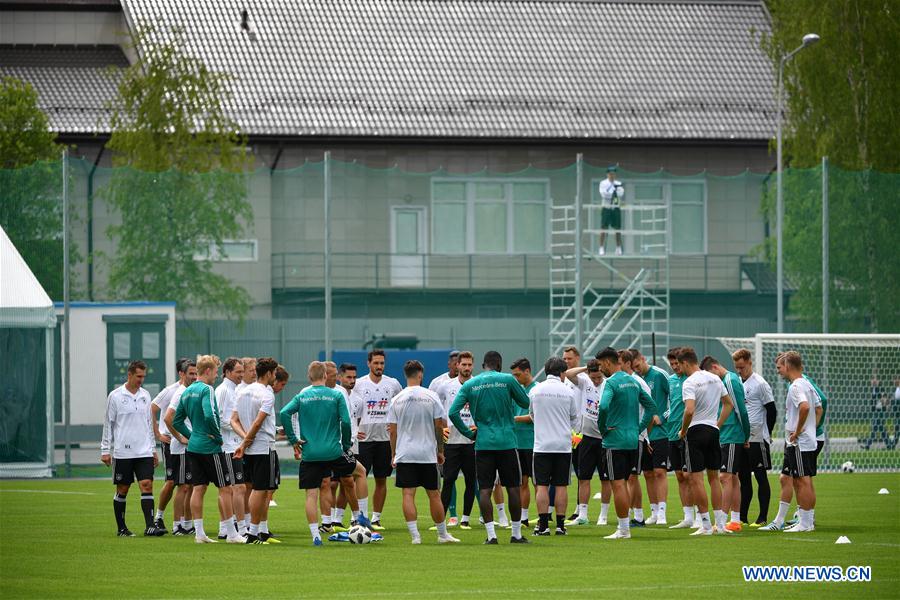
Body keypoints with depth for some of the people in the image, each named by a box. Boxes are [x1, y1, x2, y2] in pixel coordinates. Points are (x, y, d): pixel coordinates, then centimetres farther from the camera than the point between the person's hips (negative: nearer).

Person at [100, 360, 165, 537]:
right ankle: (121, 528, 12)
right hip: (122, 452, -3)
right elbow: (108, 424, 0)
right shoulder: (115, 396, -3)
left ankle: (150, 526, -13)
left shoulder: (145, 395, 10)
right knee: (122, 490, 3)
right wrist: (105, 451, -2)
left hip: (144, 451, 3)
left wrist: (153, 449, 17)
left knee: (147, 486, -8)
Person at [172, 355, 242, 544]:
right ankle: (231, 534, 0)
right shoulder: (206, 390, -14)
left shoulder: (187, 392, 12)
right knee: (225, 488, -2)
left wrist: (192, 435, 15)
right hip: (210, 447, -8)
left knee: (198, 488, 8)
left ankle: (199, 533, 7)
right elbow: (210, 415, -27)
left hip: (194, 446, 8)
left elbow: (177, 421, 17)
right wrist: (218, 436, -14)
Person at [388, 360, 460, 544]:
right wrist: (440, 451, 10)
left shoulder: (396, 400, 1)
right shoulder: (431, 396, -3)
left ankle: (415, 535, -9)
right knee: (434, 495, 9)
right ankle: (442, 534, 18)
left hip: (404, 454, 0)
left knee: (408, 494, -1)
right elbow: (439, 426, -1)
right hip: (428, 453, 0)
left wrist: (393, 455, 11)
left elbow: (392, 430, 2)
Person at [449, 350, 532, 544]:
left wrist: (468, 433, 6)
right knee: (513, 488, 7)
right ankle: (516, 534, 10)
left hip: (483, 443, 1)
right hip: (507, 442, -1)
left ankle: (491, 534, -6)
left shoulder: (469, 385, 3)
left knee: (484, 490, 2)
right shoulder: (507, 380, -3)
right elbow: (526, 403, 7)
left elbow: (453, 412, -3)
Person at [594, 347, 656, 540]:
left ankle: (623, 529, -4)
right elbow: (651, 406, 17)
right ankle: (624, 526, 17)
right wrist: (639, 428, 15)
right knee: (622, 483, 15)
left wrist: (602, 428, -13)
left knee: (618, 484, -4)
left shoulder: (612, 383, -13)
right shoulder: (633, 381, 13)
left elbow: (603, 407, -29)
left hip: (615, 440, -8)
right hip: (633, 440, 8)